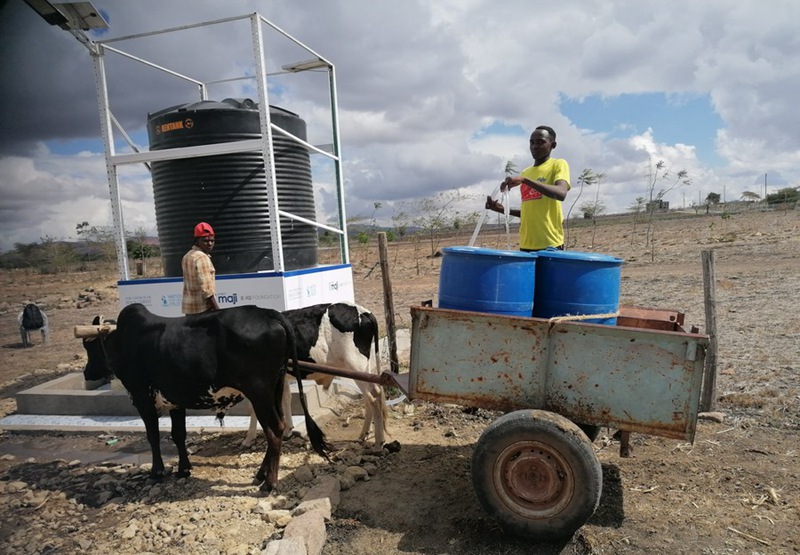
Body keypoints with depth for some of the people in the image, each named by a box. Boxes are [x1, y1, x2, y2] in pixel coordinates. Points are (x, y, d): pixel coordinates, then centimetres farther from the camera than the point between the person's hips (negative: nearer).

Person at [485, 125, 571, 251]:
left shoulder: (558, 164, 0)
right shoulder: (525, 173, 18)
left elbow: (561, 194, -21)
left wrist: (525, 180, -26)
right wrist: (503, 209, 9)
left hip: (550, 244, -6)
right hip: (526, 245, 6)